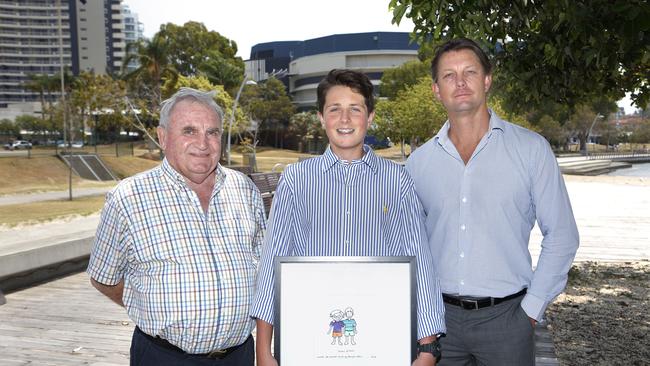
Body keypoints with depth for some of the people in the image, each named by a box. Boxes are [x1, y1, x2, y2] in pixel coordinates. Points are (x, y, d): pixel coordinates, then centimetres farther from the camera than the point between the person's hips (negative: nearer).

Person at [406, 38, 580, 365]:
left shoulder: (531, 148, -3)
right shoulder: (419, 161, 4)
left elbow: (561, 236, -1)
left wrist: (532, 307, -5)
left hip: (505, 316, -2)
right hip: (439, 317, 2)